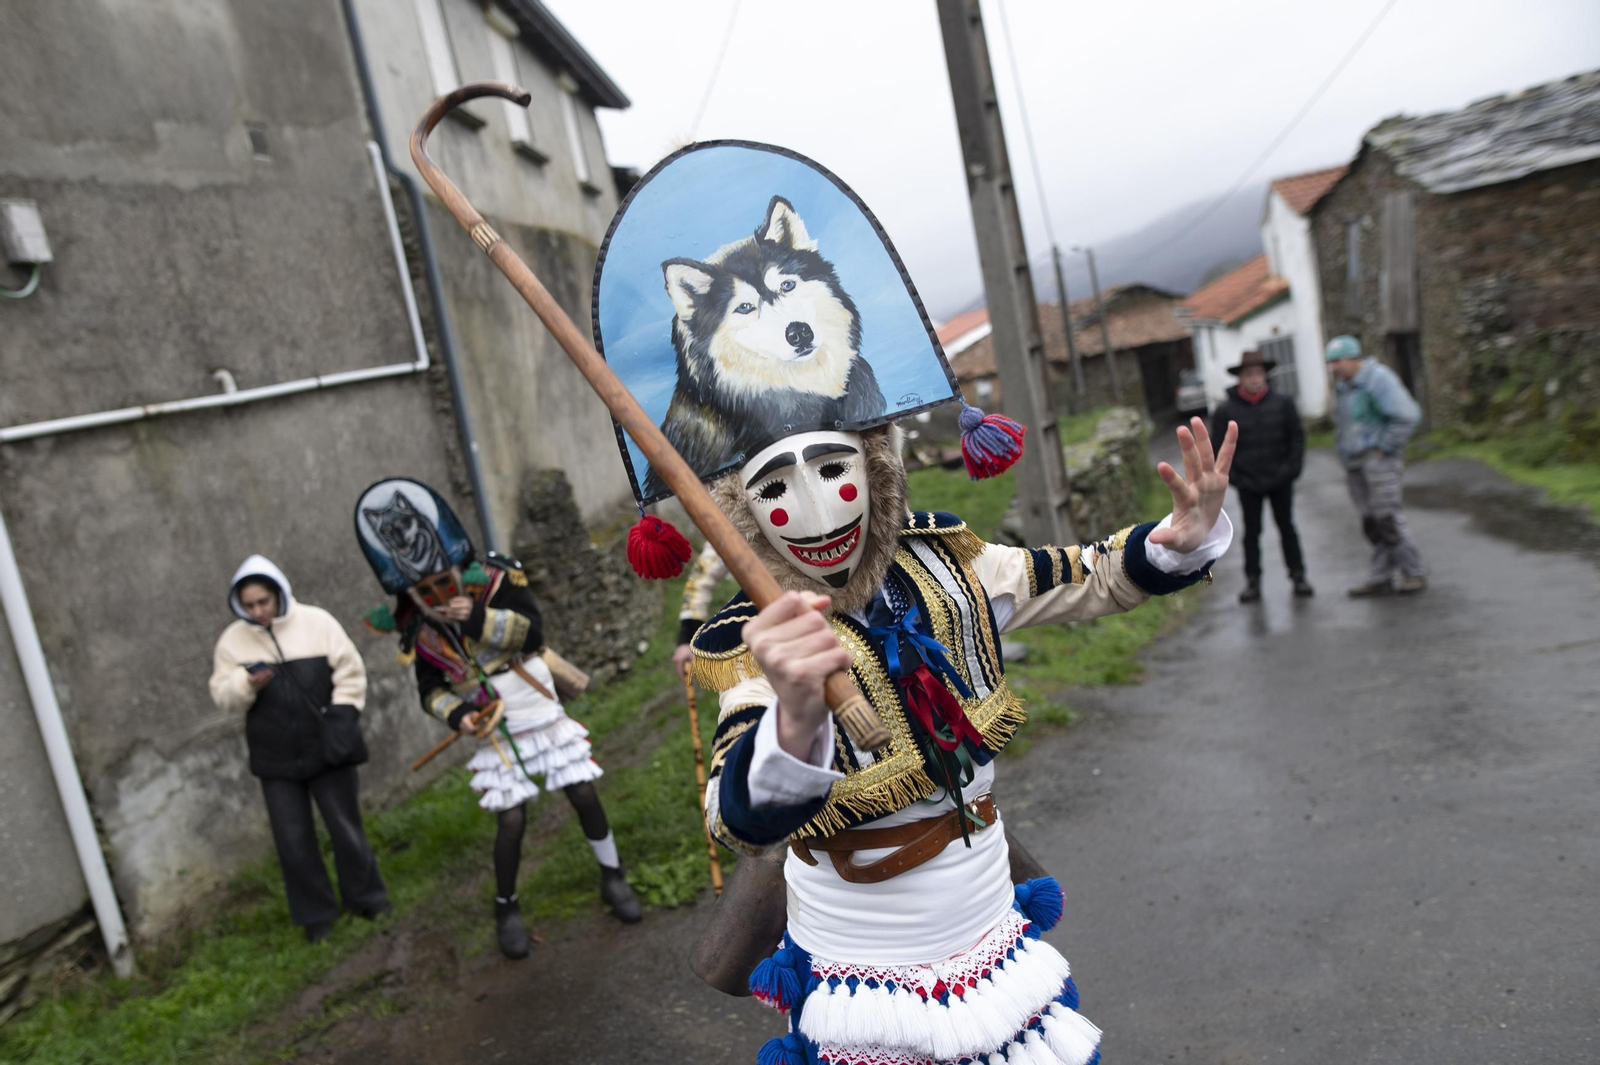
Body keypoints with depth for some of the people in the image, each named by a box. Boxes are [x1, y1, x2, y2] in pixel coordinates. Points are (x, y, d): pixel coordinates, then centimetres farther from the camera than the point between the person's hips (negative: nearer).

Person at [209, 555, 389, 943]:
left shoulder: (316, 621, -7)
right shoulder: (233, 639, 0)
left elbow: (350, 674, -4)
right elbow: (222, 695, 2)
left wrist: (342, 715, -12)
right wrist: (246, 684, -18)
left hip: (327, 749, -2)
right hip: (276, 759, 2)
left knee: (346, 829, 8)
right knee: (293, 841, 7)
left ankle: (366, 897, 29)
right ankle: (316, 914, 24)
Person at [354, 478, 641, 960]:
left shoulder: (493, 579, -10)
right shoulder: (417, 628, -3)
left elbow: (533, 633, -18)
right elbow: (431, 689, 4)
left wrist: (479, 619, -29)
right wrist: (457, 714, -15)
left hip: (544, 714, 0)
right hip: (494, 734, 0)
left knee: (584, 794, 1)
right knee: (511, 819, -5)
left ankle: (613, 878, 22)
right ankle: (506, 907, 20)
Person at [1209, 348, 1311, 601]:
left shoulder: (1283, 402, -3)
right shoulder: (1225, 410, -7)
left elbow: (1297, 436, 2)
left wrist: (1292, 468, -6)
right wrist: (1233, 477, -7)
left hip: (1280, 479, 1)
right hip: (1248, 484, -1)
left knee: (1286, 527, 10)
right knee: (1251, 531, 7)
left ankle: (1298, 575, 20)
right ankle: (1252, 581, 15)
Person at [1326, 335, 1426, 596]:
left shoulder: (1378, 378, -11)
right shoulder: (1344, 386, 15)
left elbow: (1407, 415, -19)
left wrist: (1384, 448, -15)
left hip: (1378, 457, -8)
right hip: (1355, 463, 8)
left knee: (1387, 518, -10)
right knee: (1370, 522, 5)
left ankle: (1414, 574, 0)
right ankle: (1380, 578, 6)